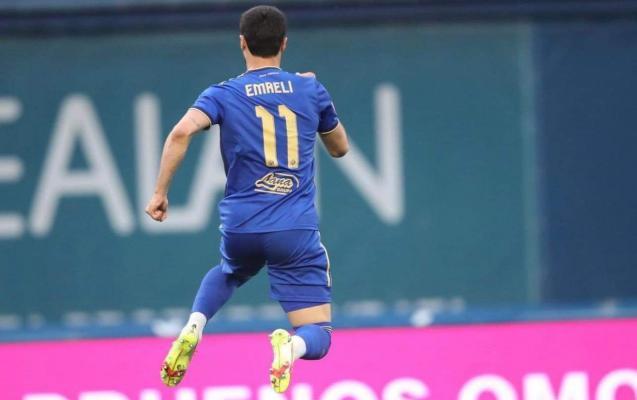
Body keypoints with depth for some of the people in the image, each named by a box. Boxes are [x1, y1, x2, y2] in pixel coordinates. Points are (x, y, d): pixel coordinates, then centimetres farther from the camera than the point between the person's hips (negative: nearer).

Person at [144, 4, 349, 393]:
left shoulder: (223, 95, 2)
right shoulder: (311, 90, 6)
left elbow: (182, 132, -17)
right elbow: (340, 147, 22)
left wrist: (160, 193, -10)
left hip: (241, 227, 1)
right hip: (297, 230, -1)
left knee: (228, 273, 38)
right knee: (317, 338, 2)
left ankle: (193, 327, 7)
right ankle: (289, 347, -36)